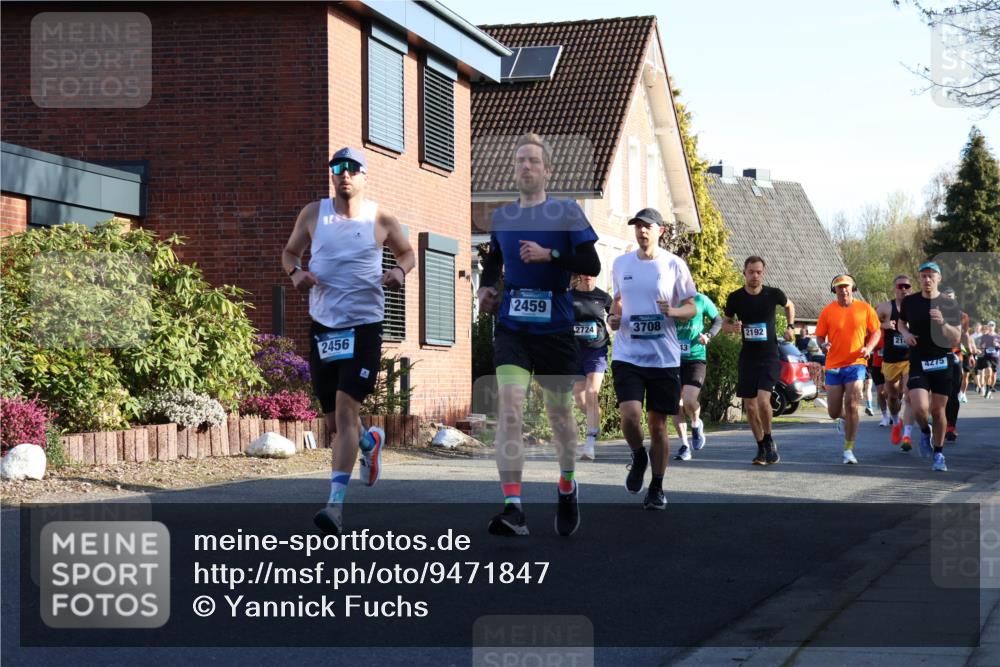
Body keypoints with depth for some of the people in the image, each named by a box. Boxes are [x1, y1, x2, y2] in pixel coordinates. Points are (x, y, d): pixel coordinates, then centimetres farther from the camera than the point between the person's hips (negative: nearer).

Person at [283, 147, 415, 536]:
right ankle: (370, 442, 48)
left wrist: (400, 271, -6)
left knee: (346, 408, -17)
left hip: (364, 326, -3)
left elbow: (406, 252, 16)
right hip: (322, 326, 3)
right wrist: (295, 272, -6)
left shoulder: (381, 219, 1)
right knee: (334, 420, 11)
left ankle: (336, 504, -21)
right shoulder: (313, 214, 5)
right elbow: (290, 252, 16)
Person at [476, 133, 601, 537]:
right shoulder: (501, 217, 10)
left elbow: (592, 265, -8)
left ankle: (567, 489, 39)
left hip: (555, 328, -1)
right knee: (509, 405, -18)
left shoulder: (567, 212, -1)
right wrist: (485, 288, 9)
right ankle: (513, 508, -22)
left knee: (559, 412, 11)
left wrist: (549, 255, -19)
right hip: (512, 327, 1)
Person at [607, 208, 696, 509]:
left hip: (664, 357, -1)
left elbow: (692, 308, 4)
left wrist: (673, 311, -17)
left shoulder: (674, 265, -1)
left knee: (657, 423, 5)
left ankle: (656, 489, 20)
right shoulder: (621, 264, 7)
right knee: (630, 415, -17)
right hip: (627, 356, 1)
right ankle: (639, 458, 16)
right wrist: (614, 318, 1)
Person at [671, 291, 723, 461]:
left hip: (696, 358, -2)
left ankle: (696, 424, 15)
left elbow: (718, 320, 10)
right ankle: (684, 445, 16)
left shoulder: (700, 300, -4)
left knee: (689, 399, -19)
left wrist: (708, 335, -8)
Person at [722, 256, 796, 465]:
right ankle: (762, 448, 18)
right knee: (750, 406, 3)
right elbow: (726, 324, 10)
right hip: (747, 356, 3)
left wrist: (790, 326, 7)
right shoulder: (736, 298, -3)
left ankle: (769, 442, 2)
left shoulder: (773, 294, -5)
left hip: (769, 356, -3)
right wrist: (733, 327, -11)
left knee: (763, 400, -19)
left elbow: (789, 306, 18)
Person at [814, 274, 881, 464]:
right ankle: (844, 418, 43)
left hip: (855, 364, -2)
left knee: (851, 407, -12)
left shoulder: (864, 309, 0)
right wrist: (823, 344, -17)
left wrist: (868, 348, -8)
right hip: (833, 365, 2)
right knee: (833, 412, 5)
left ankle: (849, 449, -3)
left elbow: (876, 331, 9)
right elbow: (820, 335, 6)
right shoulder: (827, 311, 1)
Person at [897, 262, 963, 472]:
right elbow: (901, 322, 22)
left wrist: (943, 323, -23)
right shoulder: (910, 302, 2)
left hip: (942, 363, 0)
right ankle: (925, 431, 19)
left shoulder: (949, 305, -2)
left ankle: (939, 454, 22)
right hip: (918, 362, 0)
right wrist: (905, 333, 0)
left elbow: (956, 338, -5)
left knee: (937, 410, 4)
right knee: (919, 408, -16)